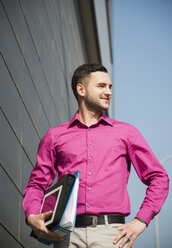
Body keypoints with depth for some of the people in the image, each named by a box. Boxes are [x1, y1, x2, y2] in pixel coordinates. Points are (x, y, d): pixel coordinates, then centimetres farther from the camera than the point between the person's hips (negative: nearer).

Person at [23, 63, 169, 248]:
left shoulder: (126, 132, 16)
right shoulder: (55, 136, 16)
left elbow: (159, 178, 15)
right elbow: (37, 183, 17)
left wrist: (140, 221, 3)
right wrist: (32, 216, -3)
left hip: (112, 233, 0)